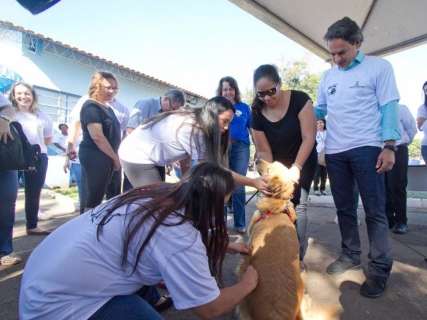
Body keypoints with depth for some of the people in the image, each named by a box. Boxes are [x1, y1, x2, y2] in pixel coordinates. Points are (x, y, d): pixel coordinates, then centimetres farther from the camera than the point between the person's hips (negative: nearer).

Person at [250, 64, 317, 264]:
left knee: (296, 205, -13)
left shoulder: (299, 100, -20)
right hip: (276, 165, 3)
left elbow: (309, 138, -22)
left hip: (303, 162, -2)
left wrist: (296, 168, -27)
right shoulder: (257, 113, -13)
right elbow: (263, 151, -10)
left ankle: (298, 255, 0)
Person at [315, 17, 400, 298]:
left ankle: (380, 268, 12)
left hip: (367, 148, -4)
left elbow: (389, 107, -5)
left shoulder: (379, 67, 2)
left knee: (375, 211, -1)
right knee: (344, 208, 12)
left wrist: (389, 146, -13)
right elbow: (320, 110, 17)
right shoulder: (328, 76, 15)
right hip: (335, 151, 5)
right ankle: (350, 255, 27)